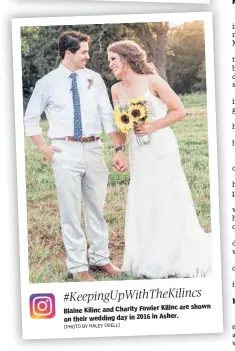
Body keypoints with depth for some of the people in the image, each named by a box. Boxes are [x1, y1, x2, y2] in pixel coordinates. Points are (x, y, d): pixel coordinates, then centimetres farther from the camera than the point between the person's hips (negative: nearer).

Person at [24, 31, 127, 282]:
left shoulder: (94, 79, 5)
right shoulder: (47, 83, -1)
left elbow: (108, 116, 3)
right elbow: (30, 119, 8)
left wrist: (119, 148, -4)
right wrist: (45, 149, -1)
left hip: (93, 149, 3)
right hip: (66, 151, -3)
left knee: (97, 207, 14)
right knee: (71, 212, 4)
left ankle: (100, 258, 30)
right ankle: (78, 266, 17)